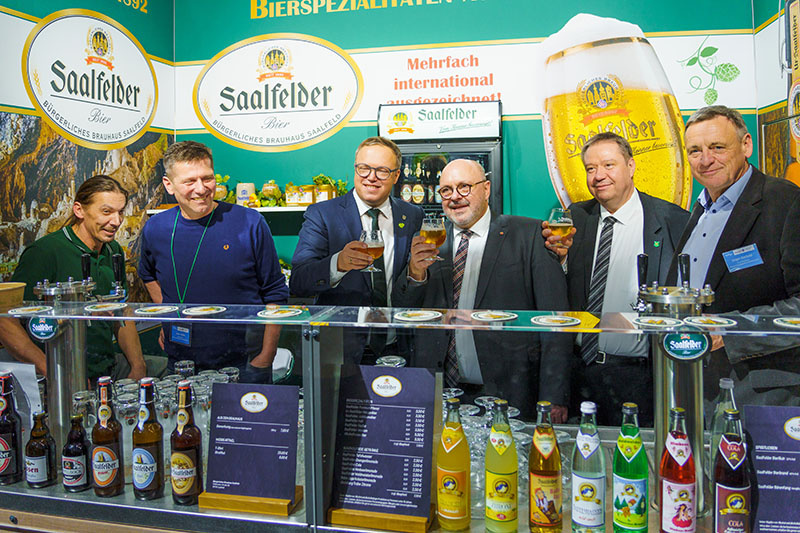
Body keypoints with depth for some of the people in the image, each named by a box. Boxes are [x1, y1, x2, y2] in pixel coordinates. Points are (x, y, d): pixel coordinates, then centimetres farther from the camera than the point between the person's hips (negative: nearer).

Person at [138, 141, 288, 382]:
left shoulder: (250, 224, -10)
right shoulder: (155, 229, 0)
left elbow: (275, 294, -5)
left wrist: (265, 358, -8)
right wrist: (168, 317, 11)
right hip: (180, 361, 3)